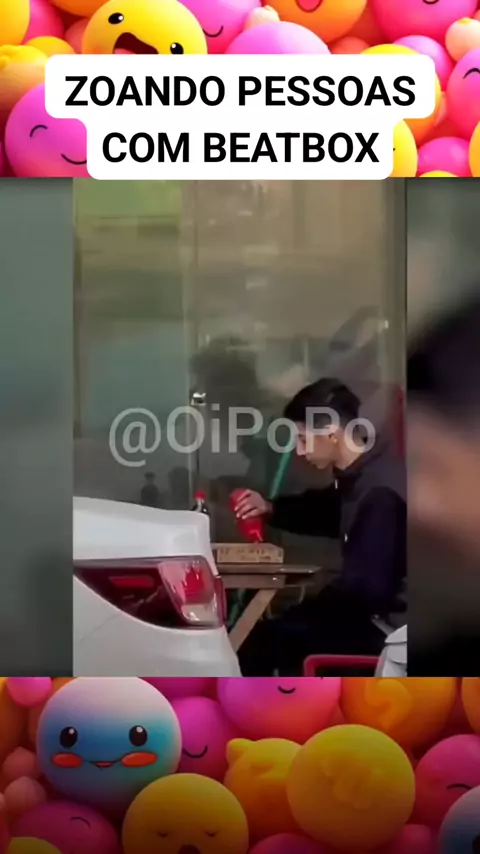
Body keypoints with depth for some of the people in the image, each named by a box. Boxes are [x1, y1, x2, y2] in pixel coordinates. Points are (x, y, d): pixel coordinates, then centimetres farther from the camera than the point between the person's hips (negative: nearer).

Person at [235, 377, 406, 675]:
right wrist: (271, 508, 5)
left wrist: (303, 611, -12)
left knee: (263, 639, -11)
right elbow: (327, 511, 23)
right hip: (368, 609, 10)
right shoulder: (360, 473, 3)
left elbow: (366, 588, -27)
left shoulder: (381, 492, -27)